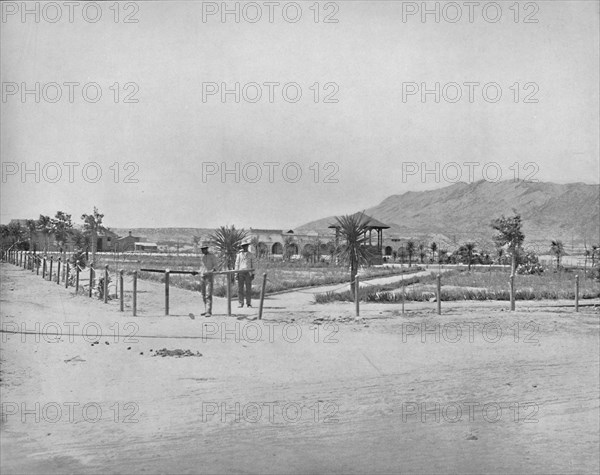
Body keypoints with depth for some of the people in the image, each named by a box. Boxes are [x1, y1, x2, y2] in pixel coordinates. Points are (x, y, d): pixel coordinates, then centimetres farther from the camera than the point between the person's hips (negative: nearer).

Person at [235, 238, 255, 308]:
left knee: (248, 288, -1)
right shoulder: (239, 254, 8)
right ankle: (241, 303, 2)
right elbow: (237, 264, 7)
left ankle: (248, 303, 4)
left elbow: (252, 265, 10)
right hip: (240, 273, 0)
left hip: (248, 273, 0)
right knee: (240, 288, -2)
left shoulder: (251, 255, 9)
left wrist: (253, 273, 3)